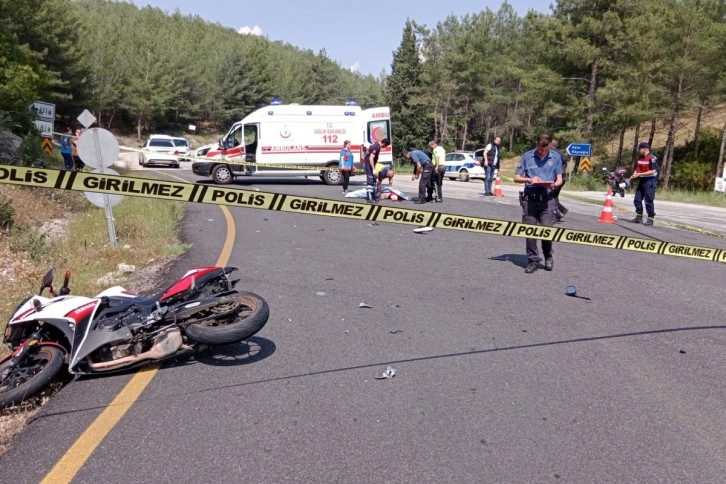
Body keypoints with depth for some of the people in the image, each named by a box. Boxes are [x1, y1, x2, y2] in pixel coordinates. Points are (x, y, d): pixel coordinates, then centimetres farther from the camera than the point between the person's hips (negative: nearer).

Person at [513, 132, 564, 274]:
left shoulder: (556, 157, 7)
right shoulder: (527, 156, 3)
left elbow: (559, 179, 9)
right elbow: (516, 178, 5)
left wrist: (553, 184, -14)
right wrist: (530, 179, -14)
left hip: (548, 200, 0)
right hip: (530, 199, 0)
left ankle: (548, 257, 19)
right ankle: (532, 261, 14)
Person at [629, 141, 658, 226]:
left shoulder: (652, 158, -14)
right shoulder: (640, 158, 11)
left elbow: (653, 171, -18)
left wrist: (639, 174, -22)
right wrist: (634, 175, -1)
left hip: (649, 181, -9)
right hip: (641, 181, 9)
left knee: (648, 201, -5)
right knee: (637, 200, 9)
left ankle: (650, 219, 3)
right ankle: (639, 217, 18)